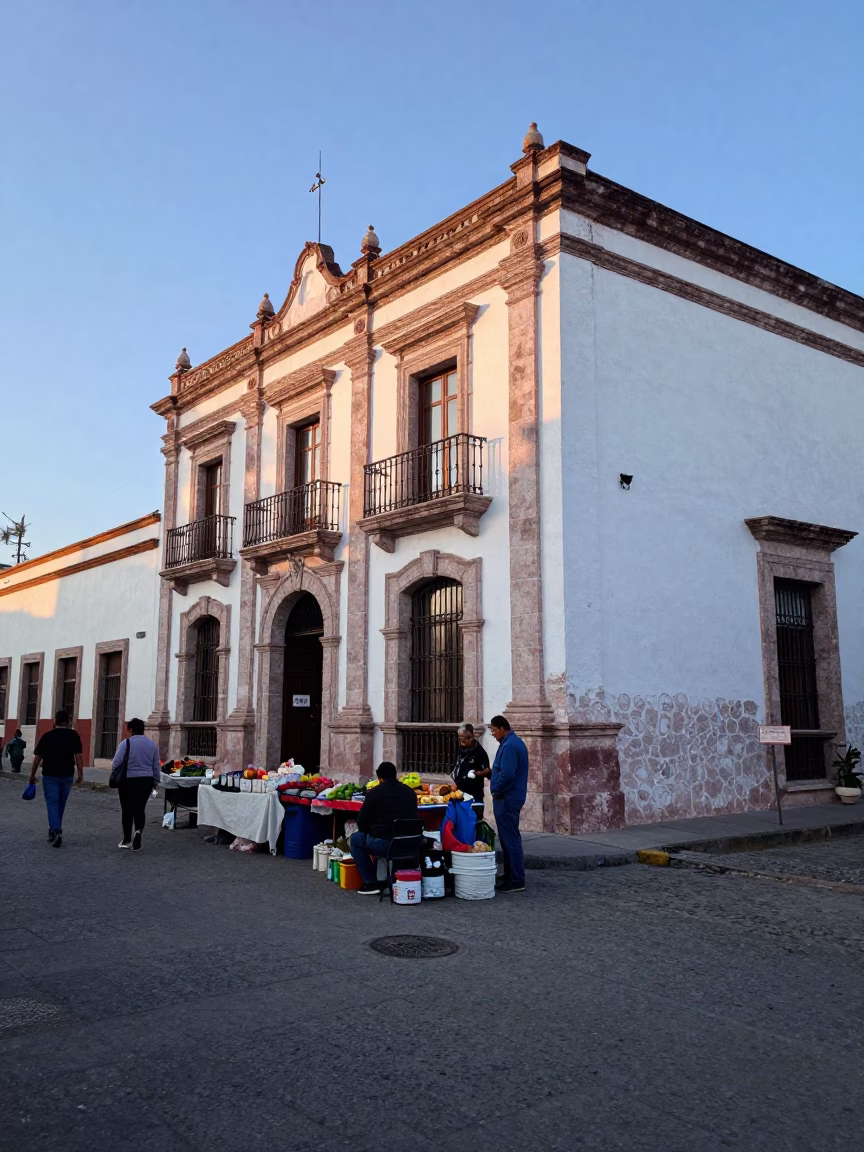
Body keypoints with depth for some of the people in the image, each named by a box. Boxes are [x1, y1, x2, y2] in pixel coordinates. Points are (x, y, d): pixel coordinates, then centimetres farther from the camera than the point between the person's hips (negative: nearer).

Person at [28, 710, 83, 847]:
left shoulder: (47, 736, -4)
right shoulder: (73, 735, -3)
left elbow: (37, 757, -1)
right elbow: (79, 756, -8)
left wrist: (32, 775, 9)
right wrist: (80, 774, -3)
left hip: (50, 775, -2)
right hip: (67, 776, 2)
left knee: (52, 803, -1)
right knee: (60, 804, 16)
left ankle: (56, 831, -17)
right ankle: (54, 830, 27)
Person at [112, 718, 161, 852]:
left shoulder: (126, 743, -11)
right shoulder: (152, 744, 5)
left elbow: (116, 764, -12)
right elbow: (156, 765, 10)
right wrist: (156, 780, 22)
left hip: (128, 781, -3)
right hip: (146, 781, 3)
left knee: (127, 809, 9)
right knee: (140, 809, 10)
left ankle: (127, 840, 17)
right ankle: (138, 831, -15)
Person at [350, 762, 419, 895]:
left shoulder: (374, 793, -2)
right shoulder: (410, 792, 11)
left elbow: (361, 823, 3)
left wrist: (371, 832, 23)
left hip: (384, 844, -5)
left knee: (356, 839, 22)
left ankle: (370, 883, 15)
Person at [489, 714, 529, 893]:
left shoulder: (509, 746, -19)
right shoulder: (515, 742, 14)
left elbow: (506, 774, -28)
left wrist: (496, 789, -13)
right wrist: (498, 788, 14)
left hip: (507, 798, -11)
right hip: (512, 796, 11)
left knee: (510, 839, -6)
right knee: (509, 838, 17)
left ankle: (516, 881, -3)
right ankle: (510, 875, 25)